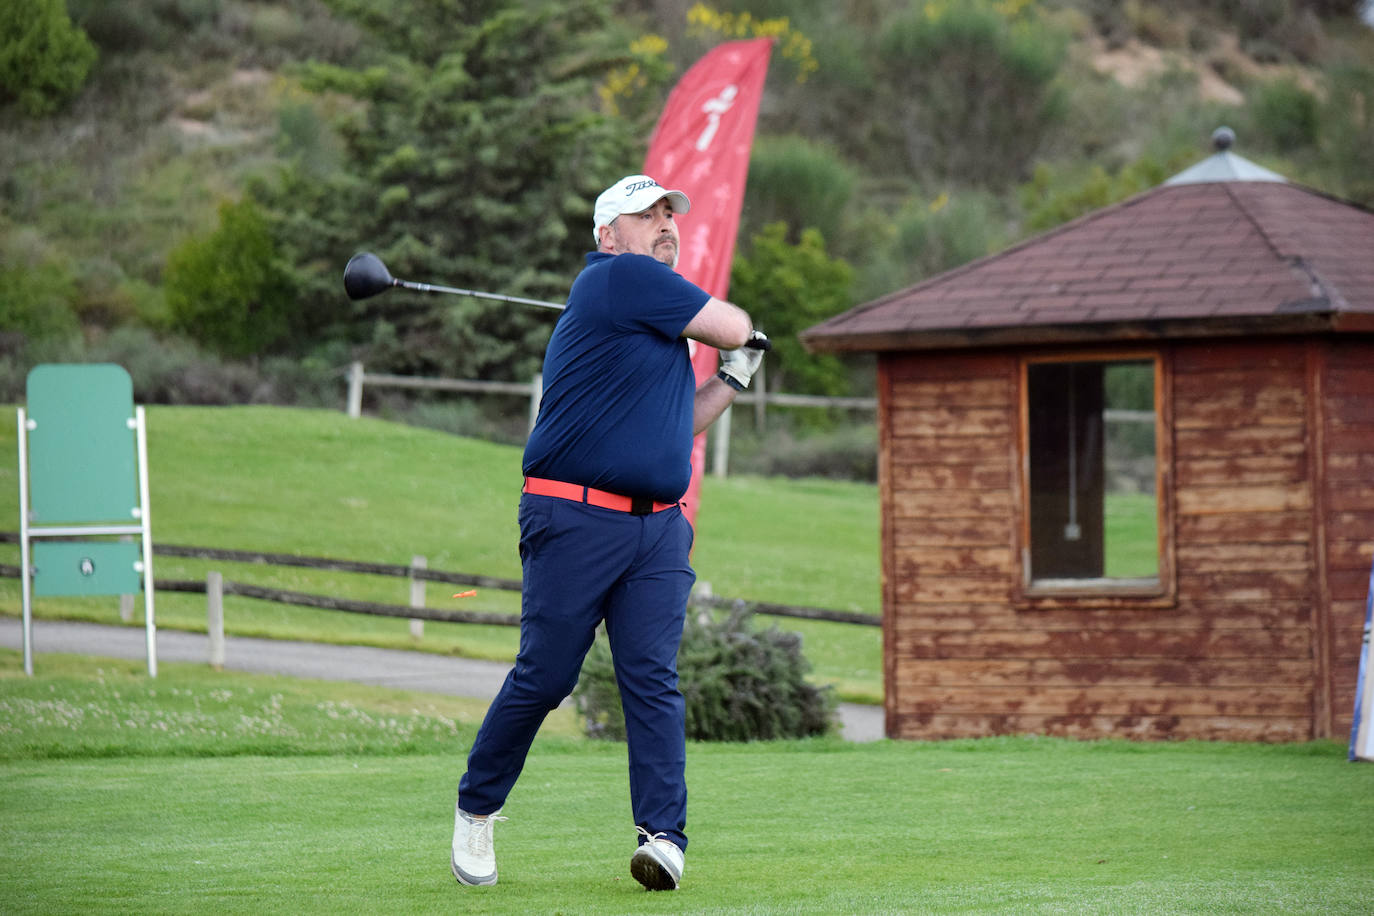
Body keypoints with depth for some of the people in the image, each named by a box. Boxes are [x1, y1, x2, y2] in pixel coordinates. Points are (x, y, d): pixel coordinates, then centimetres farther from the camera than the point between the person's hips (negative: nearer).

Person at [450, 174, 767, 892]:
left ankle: (663, 837, -11)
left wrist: (732, 378, 20)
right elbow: (733, 325, -4)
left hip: (659, 529, 7)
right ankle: (476, 808, 18)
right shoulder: (618, 277, -7)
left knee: (652, 678, -5)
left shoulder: (657, 320, 21)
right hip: (576, 521, -7)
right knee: (543, 677, -1)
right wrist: (737, 337, 18)